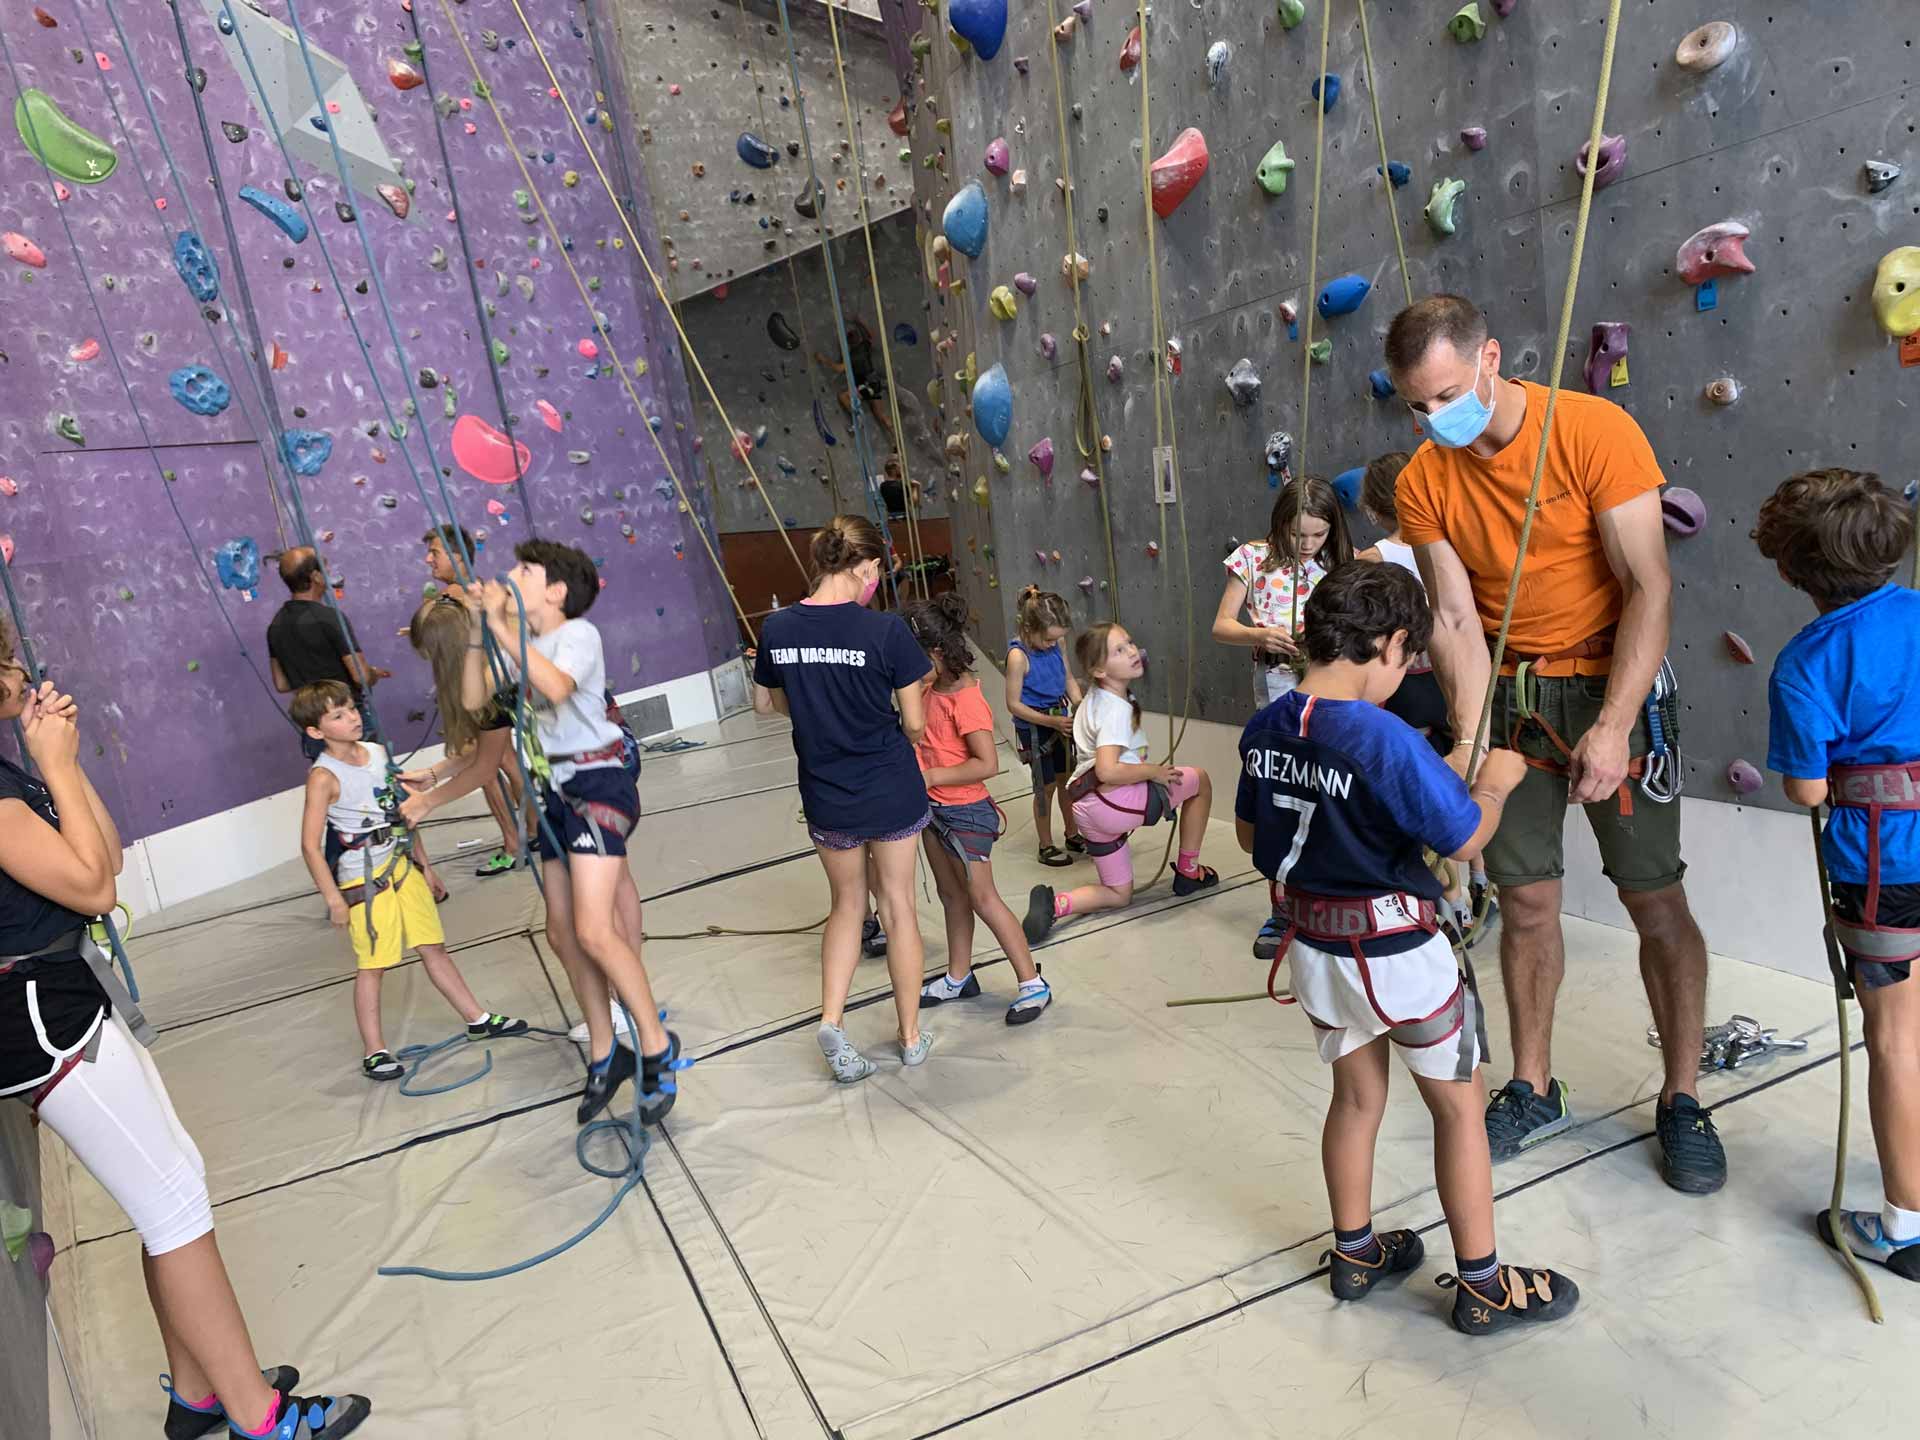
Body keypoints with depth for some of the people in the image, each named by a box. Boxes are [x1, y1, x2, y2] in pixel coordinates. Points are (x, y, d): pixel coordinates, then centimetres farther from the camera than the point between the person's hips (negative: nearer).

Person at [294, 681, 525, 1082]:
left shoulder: (377, 752, 4)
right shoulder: (324, 777, -17)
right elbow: (310, 846, -17)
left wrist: (423, 864, 17)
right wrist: (333, 899, -17)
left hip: (401, 866, 6)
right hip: (363, 882, -6)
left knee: (433, 947, 14)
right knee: (371, 966, 2)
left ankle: (478, 1020, 23)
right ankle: (374, 1052, 14)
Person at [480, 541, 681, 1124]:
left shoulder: (578, 633, -10)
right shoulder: (522, 642, 14)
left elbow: (556, 685, -31)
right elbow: (473, 700, 8)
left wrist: (502, 628, -26)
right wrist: (478, 631, 1)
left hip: (598, 781, -9)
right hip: (558, 787, 9)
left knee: (594, 931, -17)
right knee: (563, 933, 9)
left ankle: (657, 1048, -1)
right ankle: (604, 1057, 22)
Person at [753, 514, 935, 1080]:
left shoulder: (777, 629, -7)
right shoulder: (886, 631, -19)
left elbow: (766, 703, 8)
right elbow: (914, 722, -10)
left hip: (826, 797, 3)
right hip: (891, 791, -3)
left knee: (847, 905, 23)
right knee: (897, 905, 14)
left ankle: (831, 1020, 8)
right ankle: (911, 1037, 27)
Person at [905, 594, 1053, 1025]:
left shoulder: (965, 699, -24)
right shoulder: (932, 688, 1)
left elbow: (987, 764, -29)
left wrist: (932, 775, -24)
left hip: (965, 812, -9)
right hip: (933, 807, 9)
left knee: (983, 898, -3)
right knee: (951, 893, 18)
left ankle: (1032, 984, 7)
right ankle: (958, 977, 33)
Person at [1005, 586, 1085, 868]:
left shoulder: (1055, 645, -6)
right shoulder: (1018, 656, -25)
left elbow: (1069, 678, 9)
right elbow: (1014, 704, -20)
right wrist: (1051, 722, -22)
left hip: (1060, 720, 6)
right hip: (1034, 728, -6)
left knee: (1067, 779, 18)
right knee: (1046, 786, 5)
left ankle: (1073, 834, 36)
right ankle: (1046, 846, 21)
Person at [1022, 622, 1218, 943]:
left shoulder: (1095, 698, 14)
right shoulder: (1117, 710, -15)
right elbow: (1107, 771, -27)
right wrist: (1153, 771, -13)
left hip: (1089, 810, 9)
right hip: (1115, 800, -9)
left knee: (1118, 894, 21)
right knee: (1201, 780, 14)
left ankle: (1055, 904, -5)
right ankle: (1188, 872, 21)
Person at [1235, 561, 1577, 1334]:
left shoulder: (1264, 729, -4)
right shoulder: (1383, 737, -26)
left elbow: (1249, 833, 8)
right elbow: (1466, 836, -19)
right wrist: (1495, 781, -1)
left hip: (1314, 943, 6)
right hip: (1395, 951, -6)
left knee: (1357, 1095, 24)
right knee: (1458, 1105, 14)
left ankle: (1355, 1254, 39)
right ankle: (1482, 1286, 27)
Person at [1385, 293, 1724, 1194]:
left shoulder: (1594, 430, -17)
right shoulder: (1423, 483, -5)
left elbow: (1650, 587, -18)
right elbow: (1455, 618, -7)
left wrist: (1613, 726, -25)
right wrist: (1470, 737, -20)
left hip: (1613, 681, -3)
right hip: (1510, 694, 3)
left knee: (1656, 900, 2)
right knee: (1525, 899, 9)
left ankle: (1682, 1101, 21)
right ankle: (1534, 1090, 26)